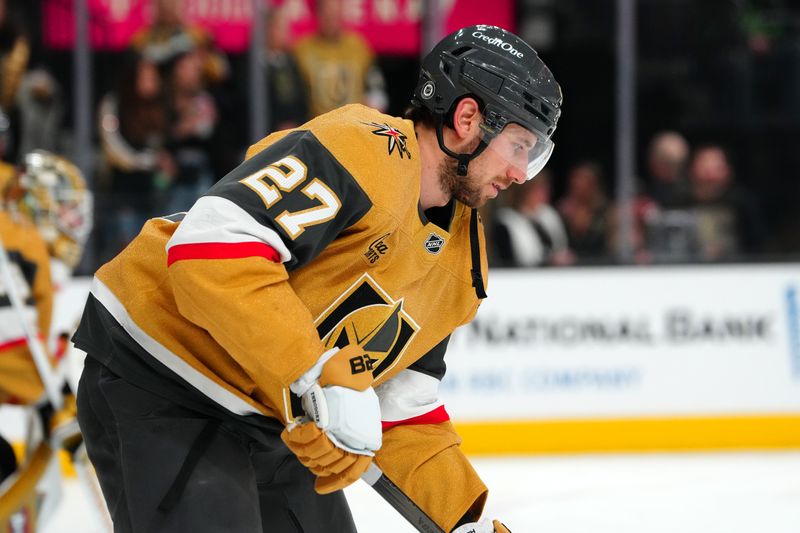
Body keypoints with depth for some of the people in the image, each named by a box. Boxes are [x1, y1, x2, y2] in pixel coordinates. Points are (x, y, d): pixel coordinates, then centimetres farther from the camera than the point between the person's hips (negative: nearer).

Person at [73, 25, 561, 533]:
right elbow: (211, 245, -34)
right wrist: (320, 381, -36)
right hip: (157, 391, -10)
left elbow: (403, 413, 16)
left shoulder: (464, 263, 9)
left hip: (273, 426, 10)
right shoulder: (366, 150, -21)